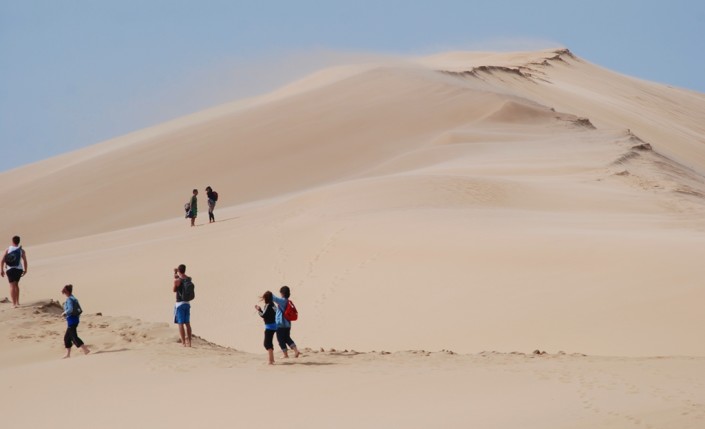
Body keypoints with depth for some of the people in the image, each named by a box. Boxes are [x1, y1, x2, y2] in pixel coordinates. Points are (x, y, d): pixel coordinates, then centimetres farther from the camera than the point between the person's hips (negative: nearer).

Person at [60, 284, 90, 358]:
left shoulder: (69, 300, -14)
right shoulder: (74, 299, 13)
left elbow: (70, 309, -28)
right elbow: (80, 310, 16)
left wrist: (64, 313, -12)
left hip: (71, 320, -10)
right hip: (76, 319, 10)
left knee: (74, 337, -8)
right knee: (67, 337, 15)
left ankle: (86, 350, -13)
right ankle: (68, 354, 18)